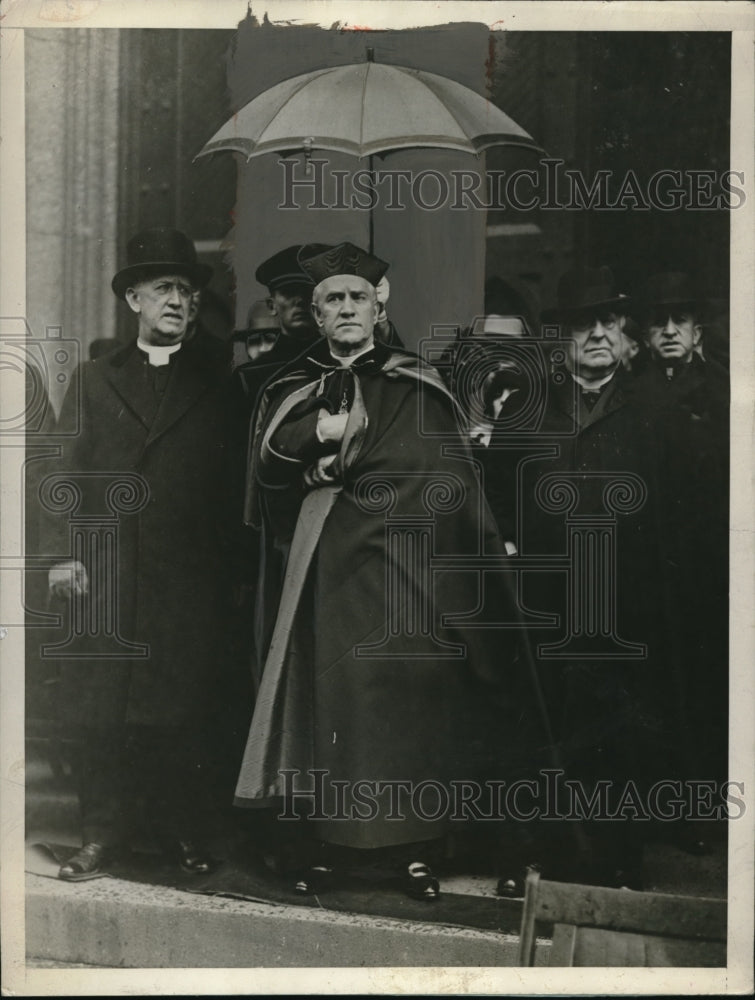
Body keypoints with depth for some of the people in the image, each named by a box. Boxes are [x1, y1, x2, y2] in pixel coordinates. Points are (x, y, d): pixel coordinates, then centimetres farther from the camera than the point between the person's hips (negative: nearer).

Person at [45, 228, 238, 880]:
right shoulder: (96, 379, 14)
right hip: (105, 573, 2)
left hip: (189, 575, -1)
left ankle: (183, 833, 15)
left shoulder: (218, 378, 8)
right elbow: (70, 471, 9)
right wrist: (66, 551, -2)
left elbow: (238, 470, 2)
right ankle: (103, 833, 13)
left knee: (183, 708, 3)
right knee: (98, 705, 2)